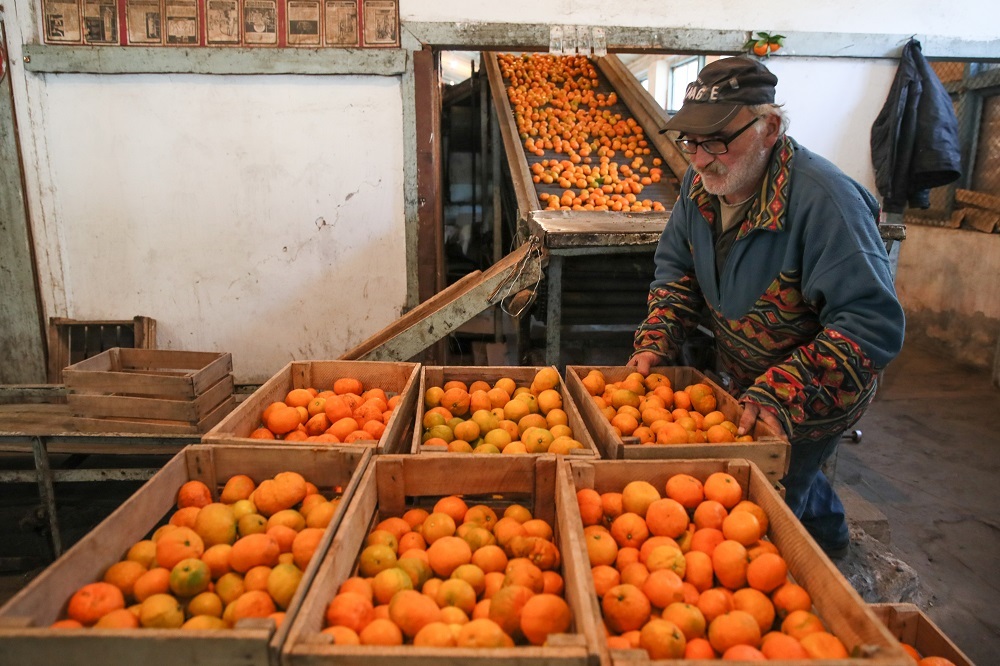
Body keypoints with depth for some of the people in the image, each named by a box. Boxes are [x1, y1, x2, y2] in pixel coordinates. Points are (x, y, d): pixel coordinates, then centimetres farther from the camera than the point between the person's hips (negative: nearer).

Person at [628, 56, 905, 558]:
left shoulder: (823, 199, -34)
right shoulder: (701, 182, -11)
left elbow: (874, 322, -36)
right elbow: (676, 268, 1)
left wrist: (780, 396, -43)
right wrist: (655, 343, -13)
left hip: (814, 398, -7)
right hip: (738, 378, 7)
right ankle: (828, 536, 60)